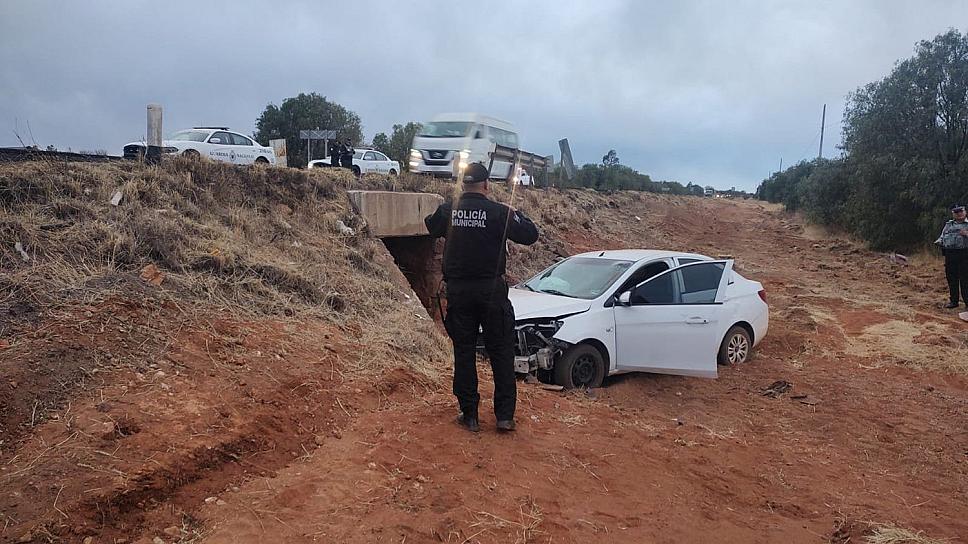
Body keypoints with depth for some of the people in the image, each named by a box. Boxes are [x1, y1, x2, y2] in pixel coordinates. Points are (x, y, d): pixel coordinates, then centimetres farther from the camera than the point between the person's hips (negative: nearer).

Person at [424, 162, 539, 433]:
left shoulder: (448, 210, 0)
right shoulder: (498, 212, -9)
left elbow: (431, 226, 21)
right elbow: (530, 235, -2)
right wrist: (516, 215, 14)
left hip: (458, 291, 2)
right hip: (491, 290, -2)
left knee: (464, 352, 10)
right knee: (501, 352, 8)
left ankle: (469, 415, 13)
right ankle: (505, 415, 9)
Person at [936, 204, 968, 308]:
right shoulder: (948, 225, 18)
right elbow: (942, 236, 20)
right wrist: (939, 241, -1)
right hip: (950, 254, 4)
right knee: (951, 278, 7)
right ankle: (953, 301, 16)